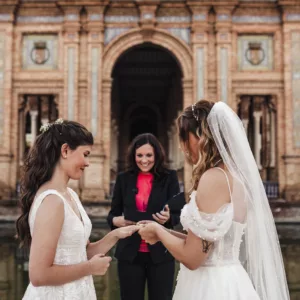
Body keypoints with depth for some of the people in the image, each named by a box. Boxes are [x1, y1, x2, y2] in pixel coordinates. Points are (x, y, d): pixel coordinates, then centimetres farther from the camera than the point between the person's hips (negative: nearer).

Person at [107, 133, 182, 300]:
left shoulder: (169, 177, -1)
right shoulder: (123, 179, 4)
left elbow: (178, 214, -1)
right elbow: (113, 213, 8)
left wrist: (168, 218, -24)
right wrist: (115, 220, -15)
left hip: (161, 253, -1)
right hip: (129, 253, 1)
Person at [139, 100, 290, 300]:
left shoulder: (213, 178, -19)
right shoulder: (234, 175, 7)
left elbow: (192, 257, -19)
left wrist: (158, 231, -3)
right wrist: (165, 233, 17)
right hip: (226, 281, 9)